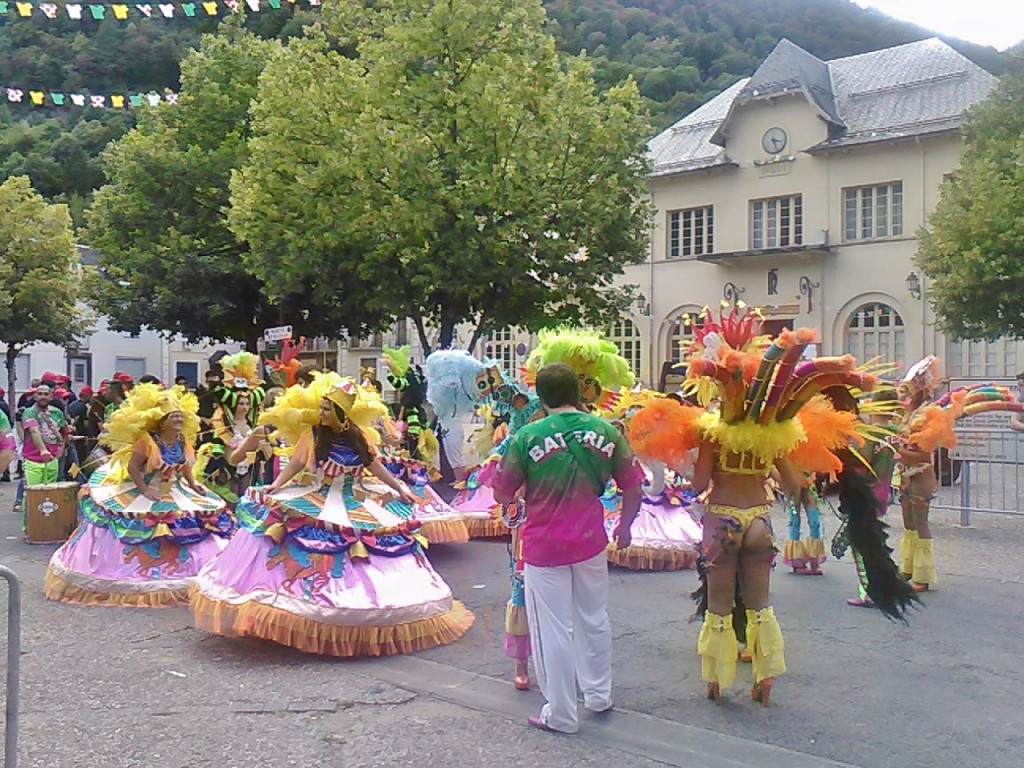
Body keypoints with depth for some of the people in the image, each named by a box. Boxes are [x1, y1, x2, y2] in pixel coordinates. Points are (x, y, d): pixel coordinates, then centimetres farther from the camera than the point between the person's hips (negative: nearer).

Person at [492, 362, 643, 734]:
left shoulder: (527, 436, -12)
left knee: (553, 629, 7)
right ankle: (599, 695, 36)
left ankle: (561, 714, 17)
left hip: (544, 547, -3)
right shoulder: (606, 431, -4)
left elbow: (502, 495, -6)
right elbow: (633, 486, 2)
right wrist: (625, 526, 17)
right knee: (594, 619, 21)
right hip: (590, 542, 3)